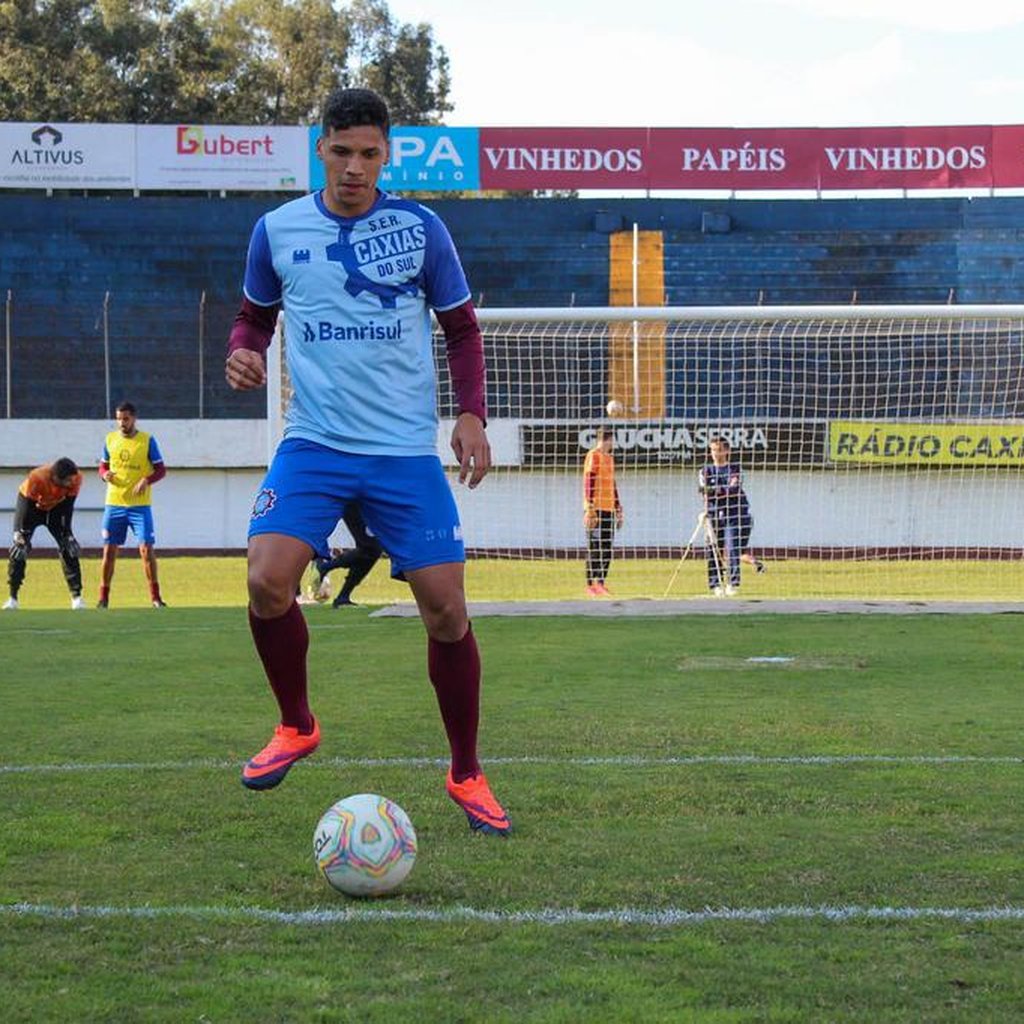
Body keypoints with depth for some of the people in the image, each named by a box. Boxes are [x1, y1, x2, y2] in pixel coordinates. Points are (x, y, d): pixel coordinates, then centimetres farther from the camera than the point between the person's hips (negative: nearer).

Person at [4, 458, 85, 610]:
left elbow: (68, 506, -16)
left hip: (56, 506, 3)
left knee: (68, 547, -9)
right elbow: (28, 506, -28)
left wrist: (66, 532, -15)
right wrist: (22, 533, -23)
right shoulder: (36, 479, -39)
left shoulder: (76, 479, -30)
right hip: (31, 503, -2)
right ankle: (12, 597, -5)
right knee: (19, 547, -12)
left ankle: (77, 596, -4)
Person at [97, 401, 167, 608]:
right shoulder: (110, 439, 7)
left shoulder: (147, 440, -2)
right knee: (109, 550, 2)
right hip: (114, 503, 3)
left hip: (140, 504, -3)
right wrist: (105, 474, -7)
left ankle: (155, 596, 0)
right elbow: (103, 466, 16)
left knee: (146, 549, -8)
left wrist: (147, 480, -18)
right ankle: (103, 597, 10)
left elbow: (161, 470, 0)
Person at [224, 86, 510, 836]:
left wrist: (472, 413, -4)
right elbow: (256, 317, 18)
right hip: (314, 444, 1)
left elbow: (462, 327, 9)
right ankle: (296, 726, 9)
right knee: (267, 583, -19)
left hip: (406, 451, -1)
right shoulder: (278, 231, 3)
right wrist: (245, 354, -5)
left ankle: (467, 775, 15)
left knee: (446, 608, -5)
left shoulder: (421, 230, 0)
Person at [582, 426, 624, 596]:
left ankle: (600, 583, 10)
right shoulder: (593, 456, -7)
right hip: (596, 509, -8)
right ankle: (591, 584, -4)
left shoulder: (609, 458, 19)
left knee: (607, 549, 6)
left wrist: (618, 510, 21)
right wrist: (590, 509, -19)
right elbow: (588, 483, -13)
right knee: (595, 548, -7)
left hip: (609, 509, 8)